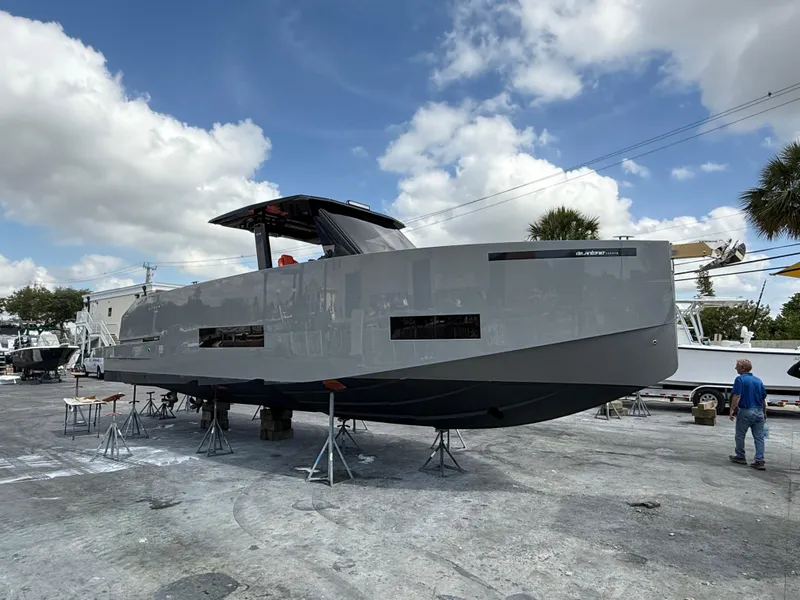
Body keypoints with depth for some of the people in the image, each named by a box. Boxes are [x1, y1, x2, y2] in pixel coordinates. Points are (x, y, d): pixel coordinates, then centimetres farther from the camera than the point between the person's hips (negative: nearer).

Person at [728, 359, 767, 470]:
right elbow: (764, 399, 14)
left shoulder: (740, 379, -10)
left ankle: (740, 457, 20)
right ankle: (759, 461, 3)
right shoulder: (758, 380, 10)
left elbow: (737, 397, -17)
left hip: (746, 412, -6)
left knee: (740, 435, 10)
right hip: (759, 411, 6)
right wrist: (764, 413, 23)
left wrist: (732, 410, -12)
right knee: (759, 437, 6)